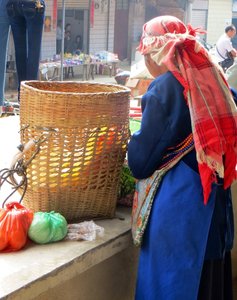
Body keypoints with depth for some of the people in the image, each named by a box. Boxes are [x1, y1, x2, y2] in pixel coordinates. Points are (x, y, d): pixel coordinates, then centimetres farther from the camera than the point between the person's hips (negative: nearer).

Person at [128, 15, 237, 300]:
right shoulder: (211, 77, 2)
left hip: (176, 199, -6)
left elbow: (141, 159, -10)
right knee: (209, 274, 19)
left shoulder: (163, 88, -15)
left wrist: (131, 142, 10)